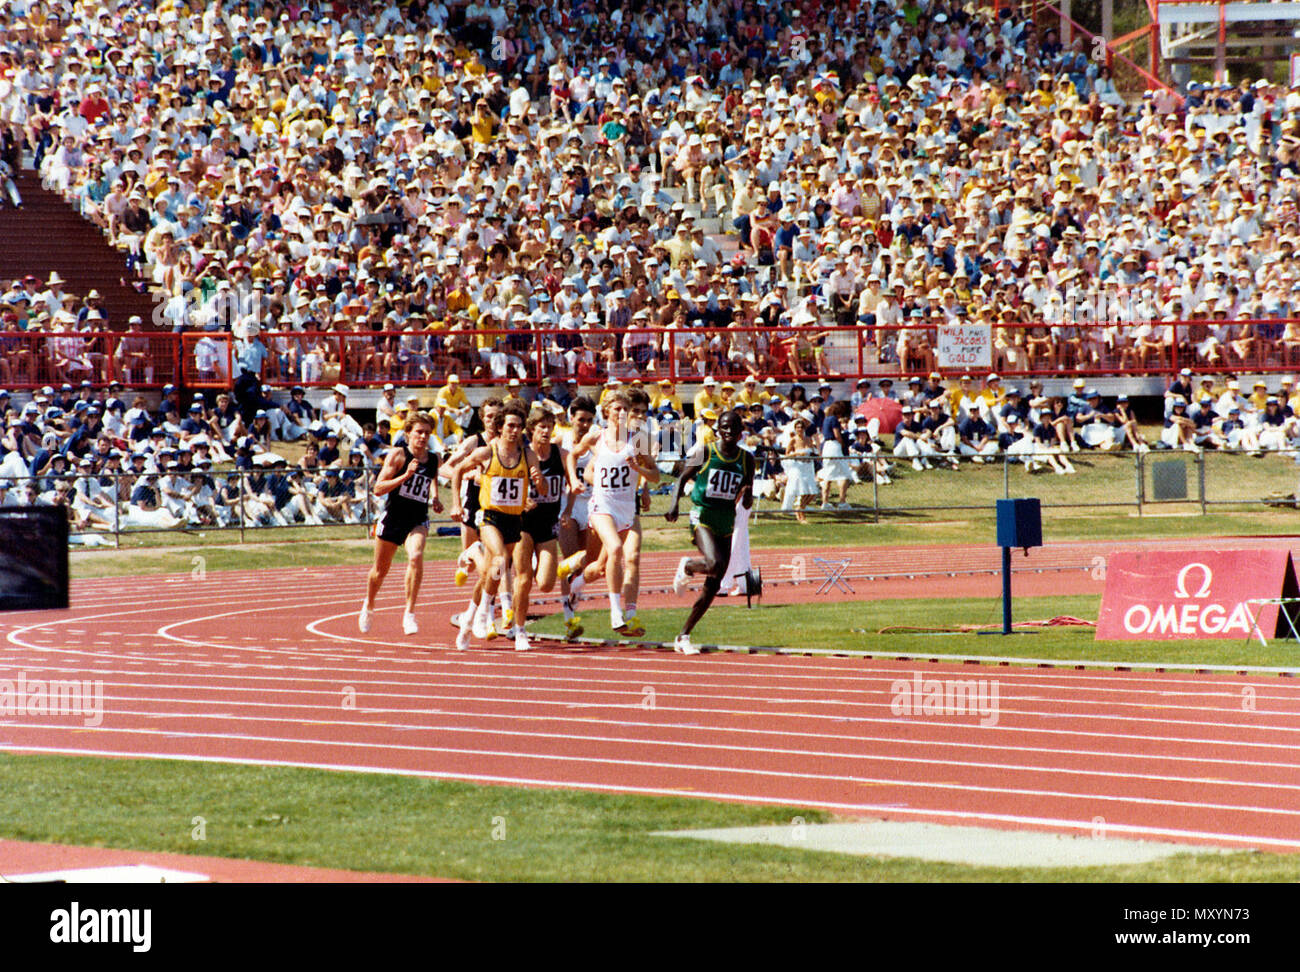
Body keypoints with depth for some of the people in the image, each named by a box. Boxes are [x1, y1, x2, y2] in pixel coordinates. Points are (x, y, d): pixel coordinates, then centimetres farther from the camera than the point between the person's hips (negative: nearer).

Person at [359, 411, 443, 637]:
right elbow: (378, 488, -12)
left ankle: (409, 613, -22)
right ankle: (368, 607, 44)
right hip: (393, 517, -2)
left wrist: (435, 500, 7)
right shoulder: (398, 455, -8)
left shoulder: (434, 460, 5)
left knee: (416, 556, -28)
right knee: (381, 569, 13)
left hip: (418, 520, 2)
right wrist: (405, 476, -23)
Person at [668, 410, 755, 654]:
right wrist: (674, 504, -12)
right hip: (703, 517, -5)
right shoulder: (704, 452, -4)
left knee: (713, 586, 3)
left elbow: (746, 504, 11)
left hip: (727, 522, 5)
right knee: (715, 565, -30)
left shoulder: (746, 459, 6)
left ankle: (684, 637, 13)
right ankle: (686, 567, 6)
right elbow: (683, 478, 4)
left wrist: (747, 495, -12)